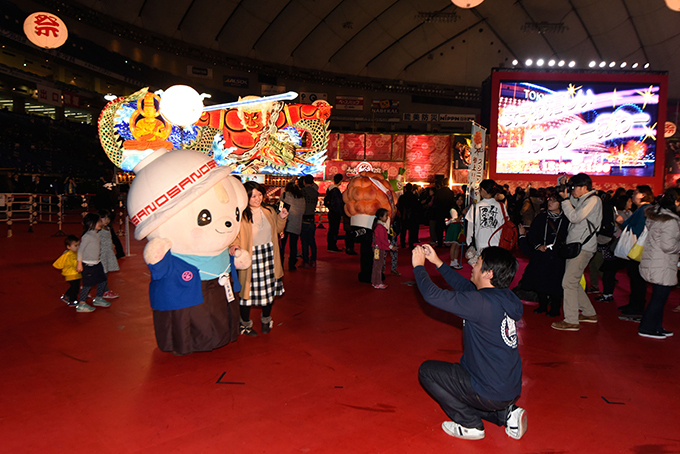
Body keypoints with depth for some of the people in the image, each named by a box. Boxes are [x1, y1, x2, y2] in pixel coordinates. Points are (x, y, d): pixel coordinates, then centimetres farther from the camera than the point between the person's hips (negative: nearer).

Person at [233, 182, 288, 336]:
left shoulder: (269, 212, 8)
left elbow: (277, 230, 19)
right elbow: (235, 236, -11)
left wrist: (281, 218, 2)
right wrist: (234, 246, -31)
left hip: (269, 255, 5)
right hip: (250, 256, -5)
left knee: (269, 288, 12)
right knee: (249, 290, 2)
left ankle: (266, 320, 36)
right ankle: (245, 323, 25)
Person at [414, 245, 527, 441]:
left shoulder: (481, 303, -27)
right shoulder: (504, 297, -1)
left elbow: (433, 295, -22)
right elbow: (465, 286, 13)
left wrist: (419, 266, -5)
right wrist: (437, 262, 14)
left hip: (491, 393, -8)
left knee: (427, 370, 6)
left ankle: (469, 424, 8)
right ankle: (505, 413, 15)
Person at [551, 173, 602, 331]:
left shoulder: (593, 200, -11)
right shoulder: (581, 199, 15)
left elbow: (575, 217, -20)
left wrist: (565, 199, -12)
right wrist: (565, 195, 9)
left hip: (583, 248, -10)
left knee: (568, 282, -11)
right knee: (573, 282, 15)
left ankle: (571, 321, -6)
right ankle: (589, 313, 28)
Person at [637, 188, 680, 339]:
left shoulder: (654, 215, 9)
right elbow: (668, 245, -22)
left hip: (651, 263, 9)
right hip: (662, 266, -9)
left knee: (659, 297, 18)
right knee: (659, 298, 1)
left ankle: (657, 327, 27)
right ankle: (647, 328, 10)